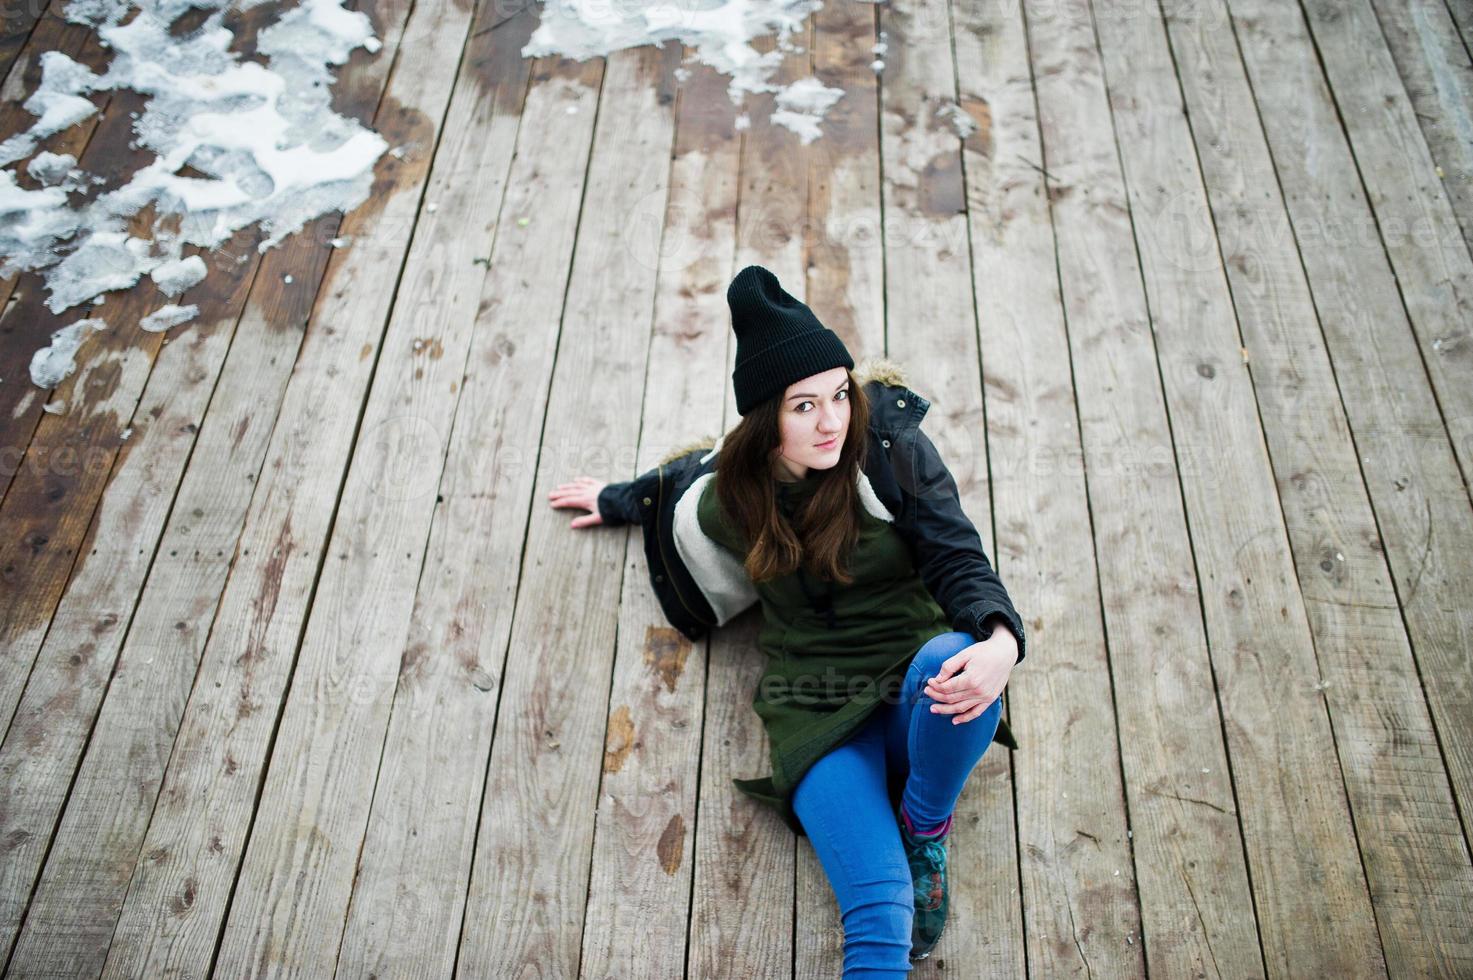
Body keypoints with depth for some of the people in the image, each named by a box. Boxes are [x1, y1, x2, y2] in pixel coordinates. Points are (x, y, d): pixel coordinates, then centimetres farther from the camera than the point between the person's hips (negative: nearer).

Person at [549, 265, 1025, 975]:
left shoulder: (892, 451, -6)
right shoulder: (731, 496, 2)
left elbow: (959, 561, -9)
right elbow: (680, 483, 27)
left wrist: (1000, 639, -30)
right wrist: (616, 501, 45)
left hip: (914, 684, 1)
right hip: (817, 712, 0)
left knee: (953, 657, -39)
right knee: (879, 919, -26)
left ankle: (924, 827, -10)